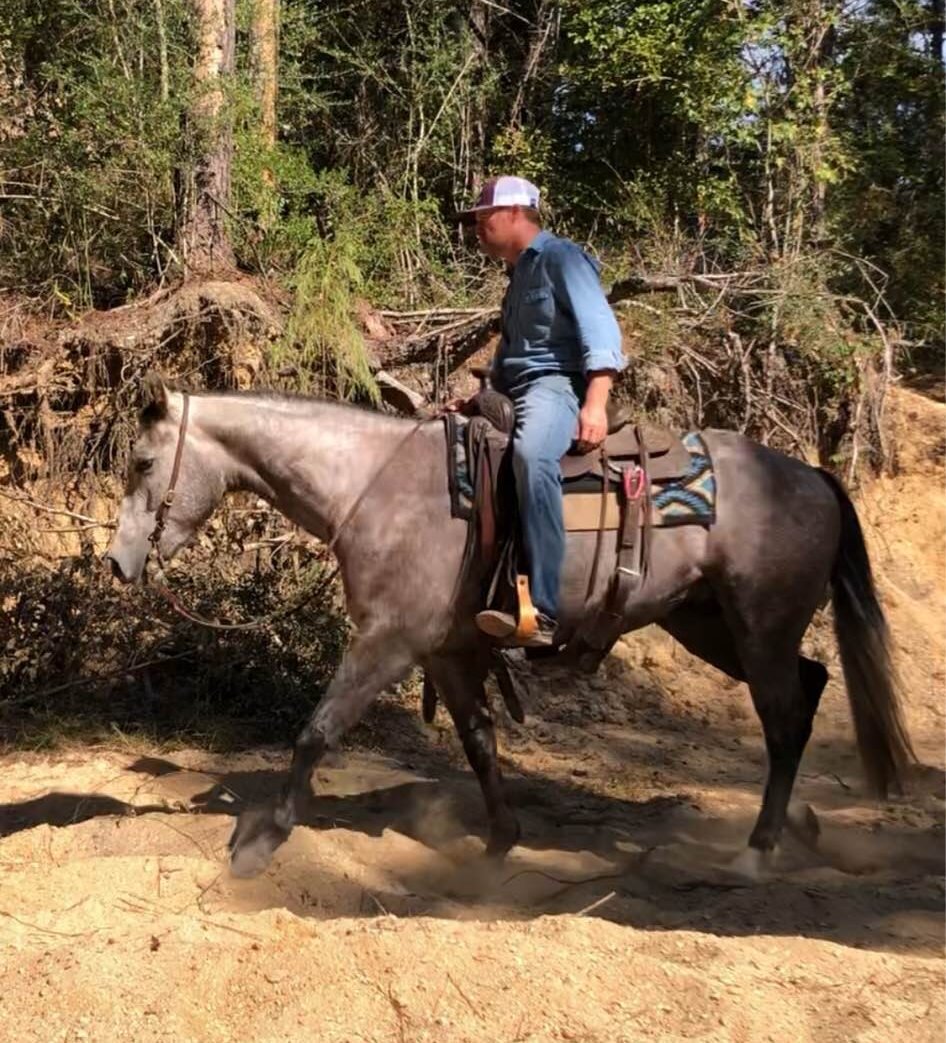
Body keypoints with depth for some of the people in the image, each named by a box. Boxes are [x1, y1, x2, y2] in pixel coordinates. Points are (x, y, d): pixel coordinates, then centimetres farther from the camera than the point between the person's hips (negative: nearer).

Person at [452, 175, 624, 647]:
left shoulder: (561, 258, -3)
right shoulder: (519, 275, 24)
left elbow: (601, 331, -14)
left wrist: (595, 404, -26)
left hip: (557, 384, -11)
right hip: (515, 392, 11)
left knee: (531, 454, -41)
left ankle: (541, 610, -51)